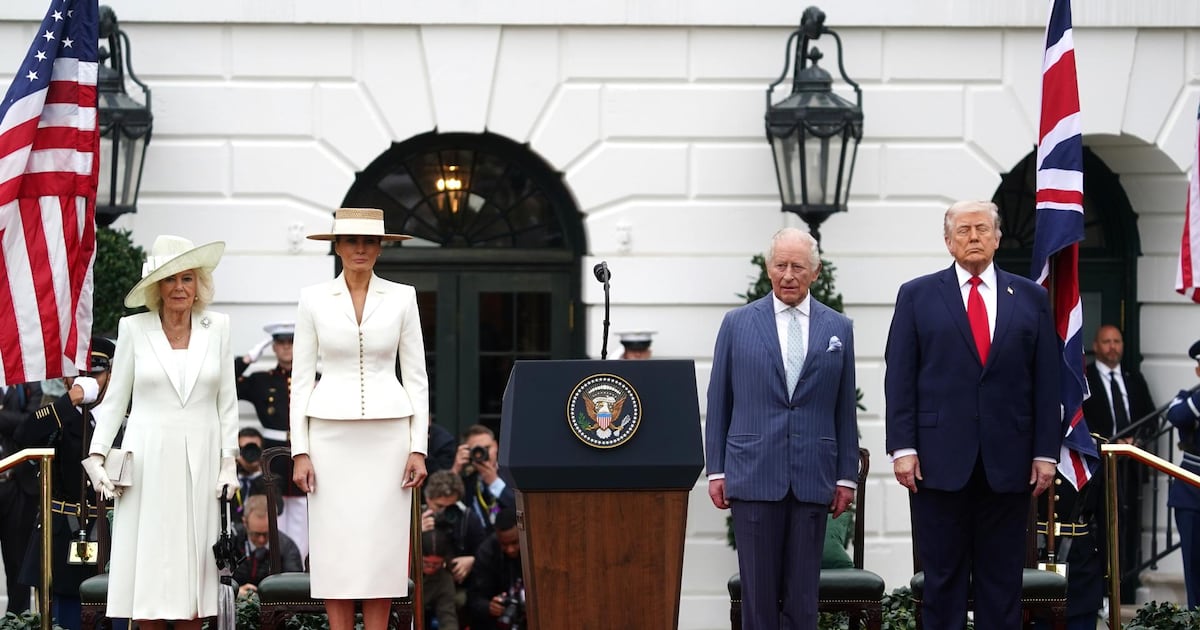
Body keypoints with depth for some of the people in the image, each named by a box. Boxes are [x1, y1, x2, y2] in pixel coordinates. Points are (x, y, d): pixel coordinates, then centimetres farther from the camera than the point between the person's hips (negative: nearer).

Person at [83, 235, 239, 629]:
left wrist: (229, 462, 3)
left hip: (200, 459, 1)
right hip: (148, 456, -1)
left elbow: (227, 401, 8)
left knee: (192, 560, 0)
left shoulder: (217, 327, 5)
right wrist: (97, 455, -3)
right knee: (148, 562, -3)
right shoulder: (134, 329, 2)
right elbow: (114, 399, 5)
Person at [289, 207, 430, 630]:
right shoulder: (314, 299, 3)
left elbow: (416, 377, 4)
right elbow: (301, 378, 3)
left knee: (382, 544, -1)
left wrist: (418, 448, -3)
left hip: (387, 433, 0)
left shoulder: (401, 298, 4)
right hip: (331, 432, 0)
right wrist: (300, 452, -3)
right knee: (334, 546, -1)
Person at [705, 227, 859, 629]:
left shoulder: (838, 329, 9)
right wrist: (716, 470, 2)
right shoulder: (737, 323, 6)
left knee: (803, 595, 3)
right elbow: (718, 403, 7)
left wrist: (846, 475, 6)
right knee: (758, 591, 0)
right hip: (754, 475, -1)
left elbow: (845, 409, 9)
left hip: (813, 477, 1)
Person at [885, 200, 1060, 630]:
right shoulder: (917, 296, 6)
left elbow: (1046, 381, 7)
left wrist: (1046, 452, 1)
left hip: (1008, 463, 1)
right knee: (943, 578, 3)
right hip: (940, 461, -1)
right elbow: (899, 379, 1)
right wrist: (902, 447, -7)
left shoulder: (1030, 298, 10)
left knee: (1002, 579, 5)